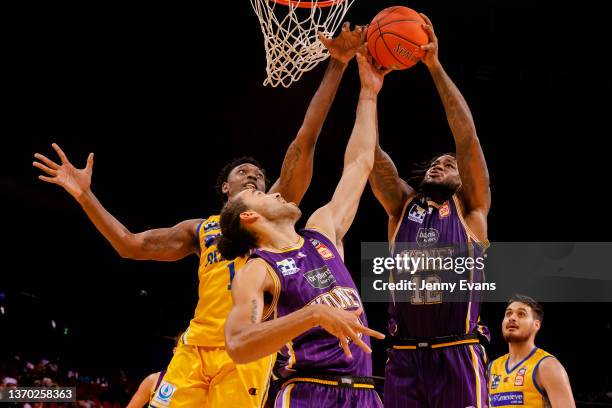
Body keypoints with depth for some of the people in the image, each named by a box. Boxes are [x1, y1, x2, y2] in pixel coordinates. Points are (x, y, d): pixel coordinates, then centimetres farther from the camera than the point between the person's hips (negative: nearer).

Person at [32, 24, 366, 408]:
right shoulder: (201, 229, 26)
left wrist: (336, 66, 3)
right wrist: (85, 195, 15)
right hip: (196, 347, 3)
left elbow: (304, 142, 10)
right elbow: (130, 245, 22)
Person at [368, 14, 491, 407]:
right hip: (404, 359, 3)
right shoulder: (403, 205, 17)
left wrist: (435, 65, -4)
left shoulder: (470, 210, 9)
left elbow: (466, 134, 0)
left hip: (458, 357, -3)